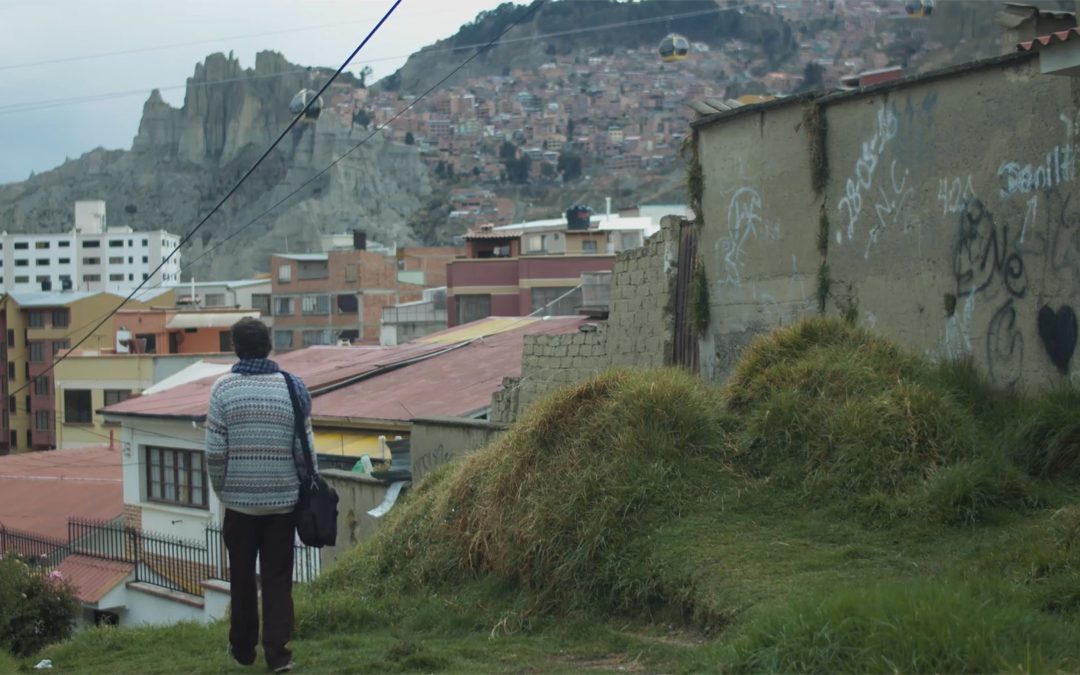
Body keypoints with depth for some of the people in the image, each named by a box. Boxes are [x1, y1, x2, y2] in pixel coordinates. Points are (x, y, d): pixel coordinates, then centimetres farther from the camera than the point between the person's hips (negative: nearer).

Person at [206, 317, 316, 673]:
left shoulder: (223, 388, -8)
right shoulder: (291, 387, -5)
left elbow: (215, 451, -9)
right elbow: (305, 450, -4)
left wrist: (221, 489, 6)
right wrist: (308, 488, 10)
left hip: (239, 500, 0)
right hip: (283, 499, 0)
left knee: (242, 577, 14)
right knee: (278, 578, 6)